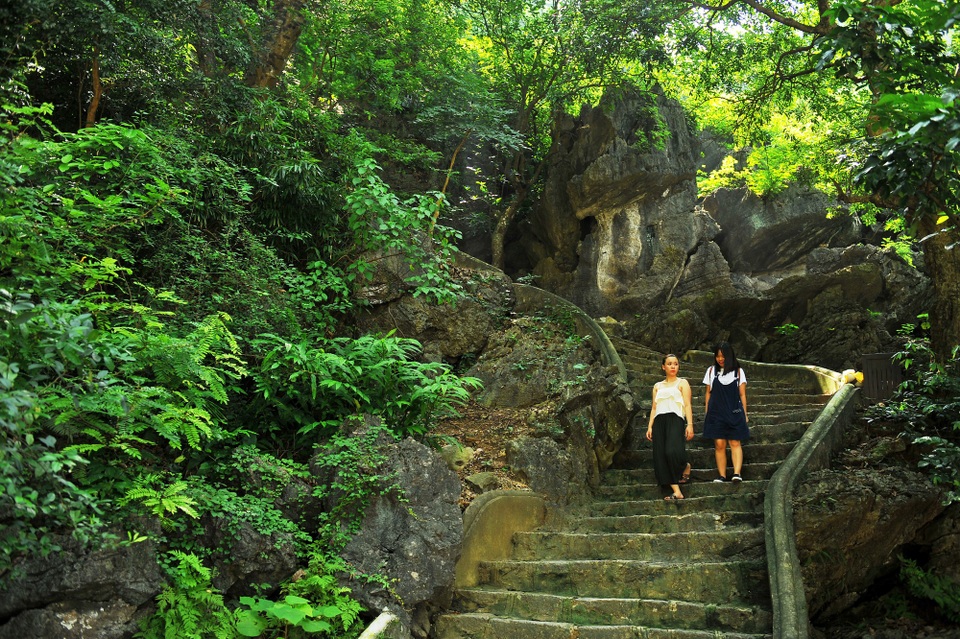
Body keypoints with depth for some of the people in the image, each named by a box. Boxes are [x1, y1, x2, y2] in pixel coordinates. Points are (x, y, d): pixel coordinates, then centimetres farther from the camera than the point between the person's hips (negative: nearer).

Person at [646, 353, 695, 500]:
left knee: (673, 451, -25)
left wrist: (690, 424, -8)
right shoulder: (658, 386, 23)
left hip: (675, 419, -4)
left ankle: (686, 467, 10)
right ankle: (676, 492, -5)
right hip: (659, 421, 4)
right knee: (661, 456, -7)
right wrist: (650, 426, 9)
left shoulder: (682, 383, 13)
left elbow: (687, 405, 3)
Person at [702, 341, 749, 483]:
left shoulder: (738, 371, 8)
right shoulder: (711, 371, 11)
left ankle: (737, 473, -17)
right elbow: (708, 393, 12)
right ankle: (722, 476, -4)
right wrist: (706, 412, 7)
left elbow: (742, 394, 9)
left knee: (735, 443, -9)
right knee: (719, 444, -5)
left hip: (734, 412, -1)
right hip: (716, 412, 1)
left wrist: (745, 414, 5)